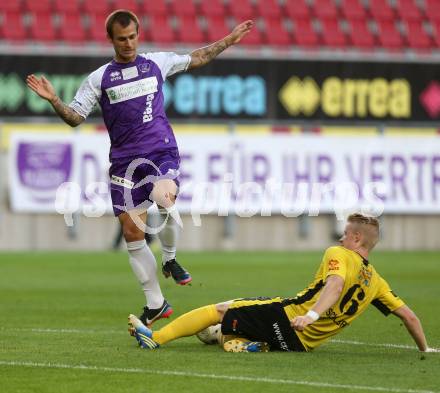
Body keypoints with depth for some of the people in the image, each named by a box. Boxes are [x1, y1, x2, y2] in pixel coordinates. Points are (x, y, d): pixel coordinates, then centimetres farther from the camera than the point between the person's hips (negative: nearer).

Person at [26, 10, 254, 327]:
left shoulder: (157, 63, 9)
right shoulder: (99, 78, 5)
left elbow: (197, 59, 25)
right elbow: (75, 117, 1)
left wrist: (230, 40, 26)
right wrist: (53, 100, -16)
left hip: (162, 150, -1)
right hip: (125, 159, 1)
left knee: (165, 198, -32)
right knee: (132, 231, -1)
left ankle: (170, 257, -1)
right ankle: (155, 304, 12)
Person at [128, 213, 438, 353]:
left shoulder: (339, 255, -7)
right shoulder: (375, 281, 11)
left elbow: (335, 285, -28)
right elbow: (408, 314, 11)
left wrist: (311, 314, -43)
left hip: (286, 317, -6)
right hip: (303, 342, 6)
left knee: (219, 309, 3)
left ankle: (154, 337, 3)